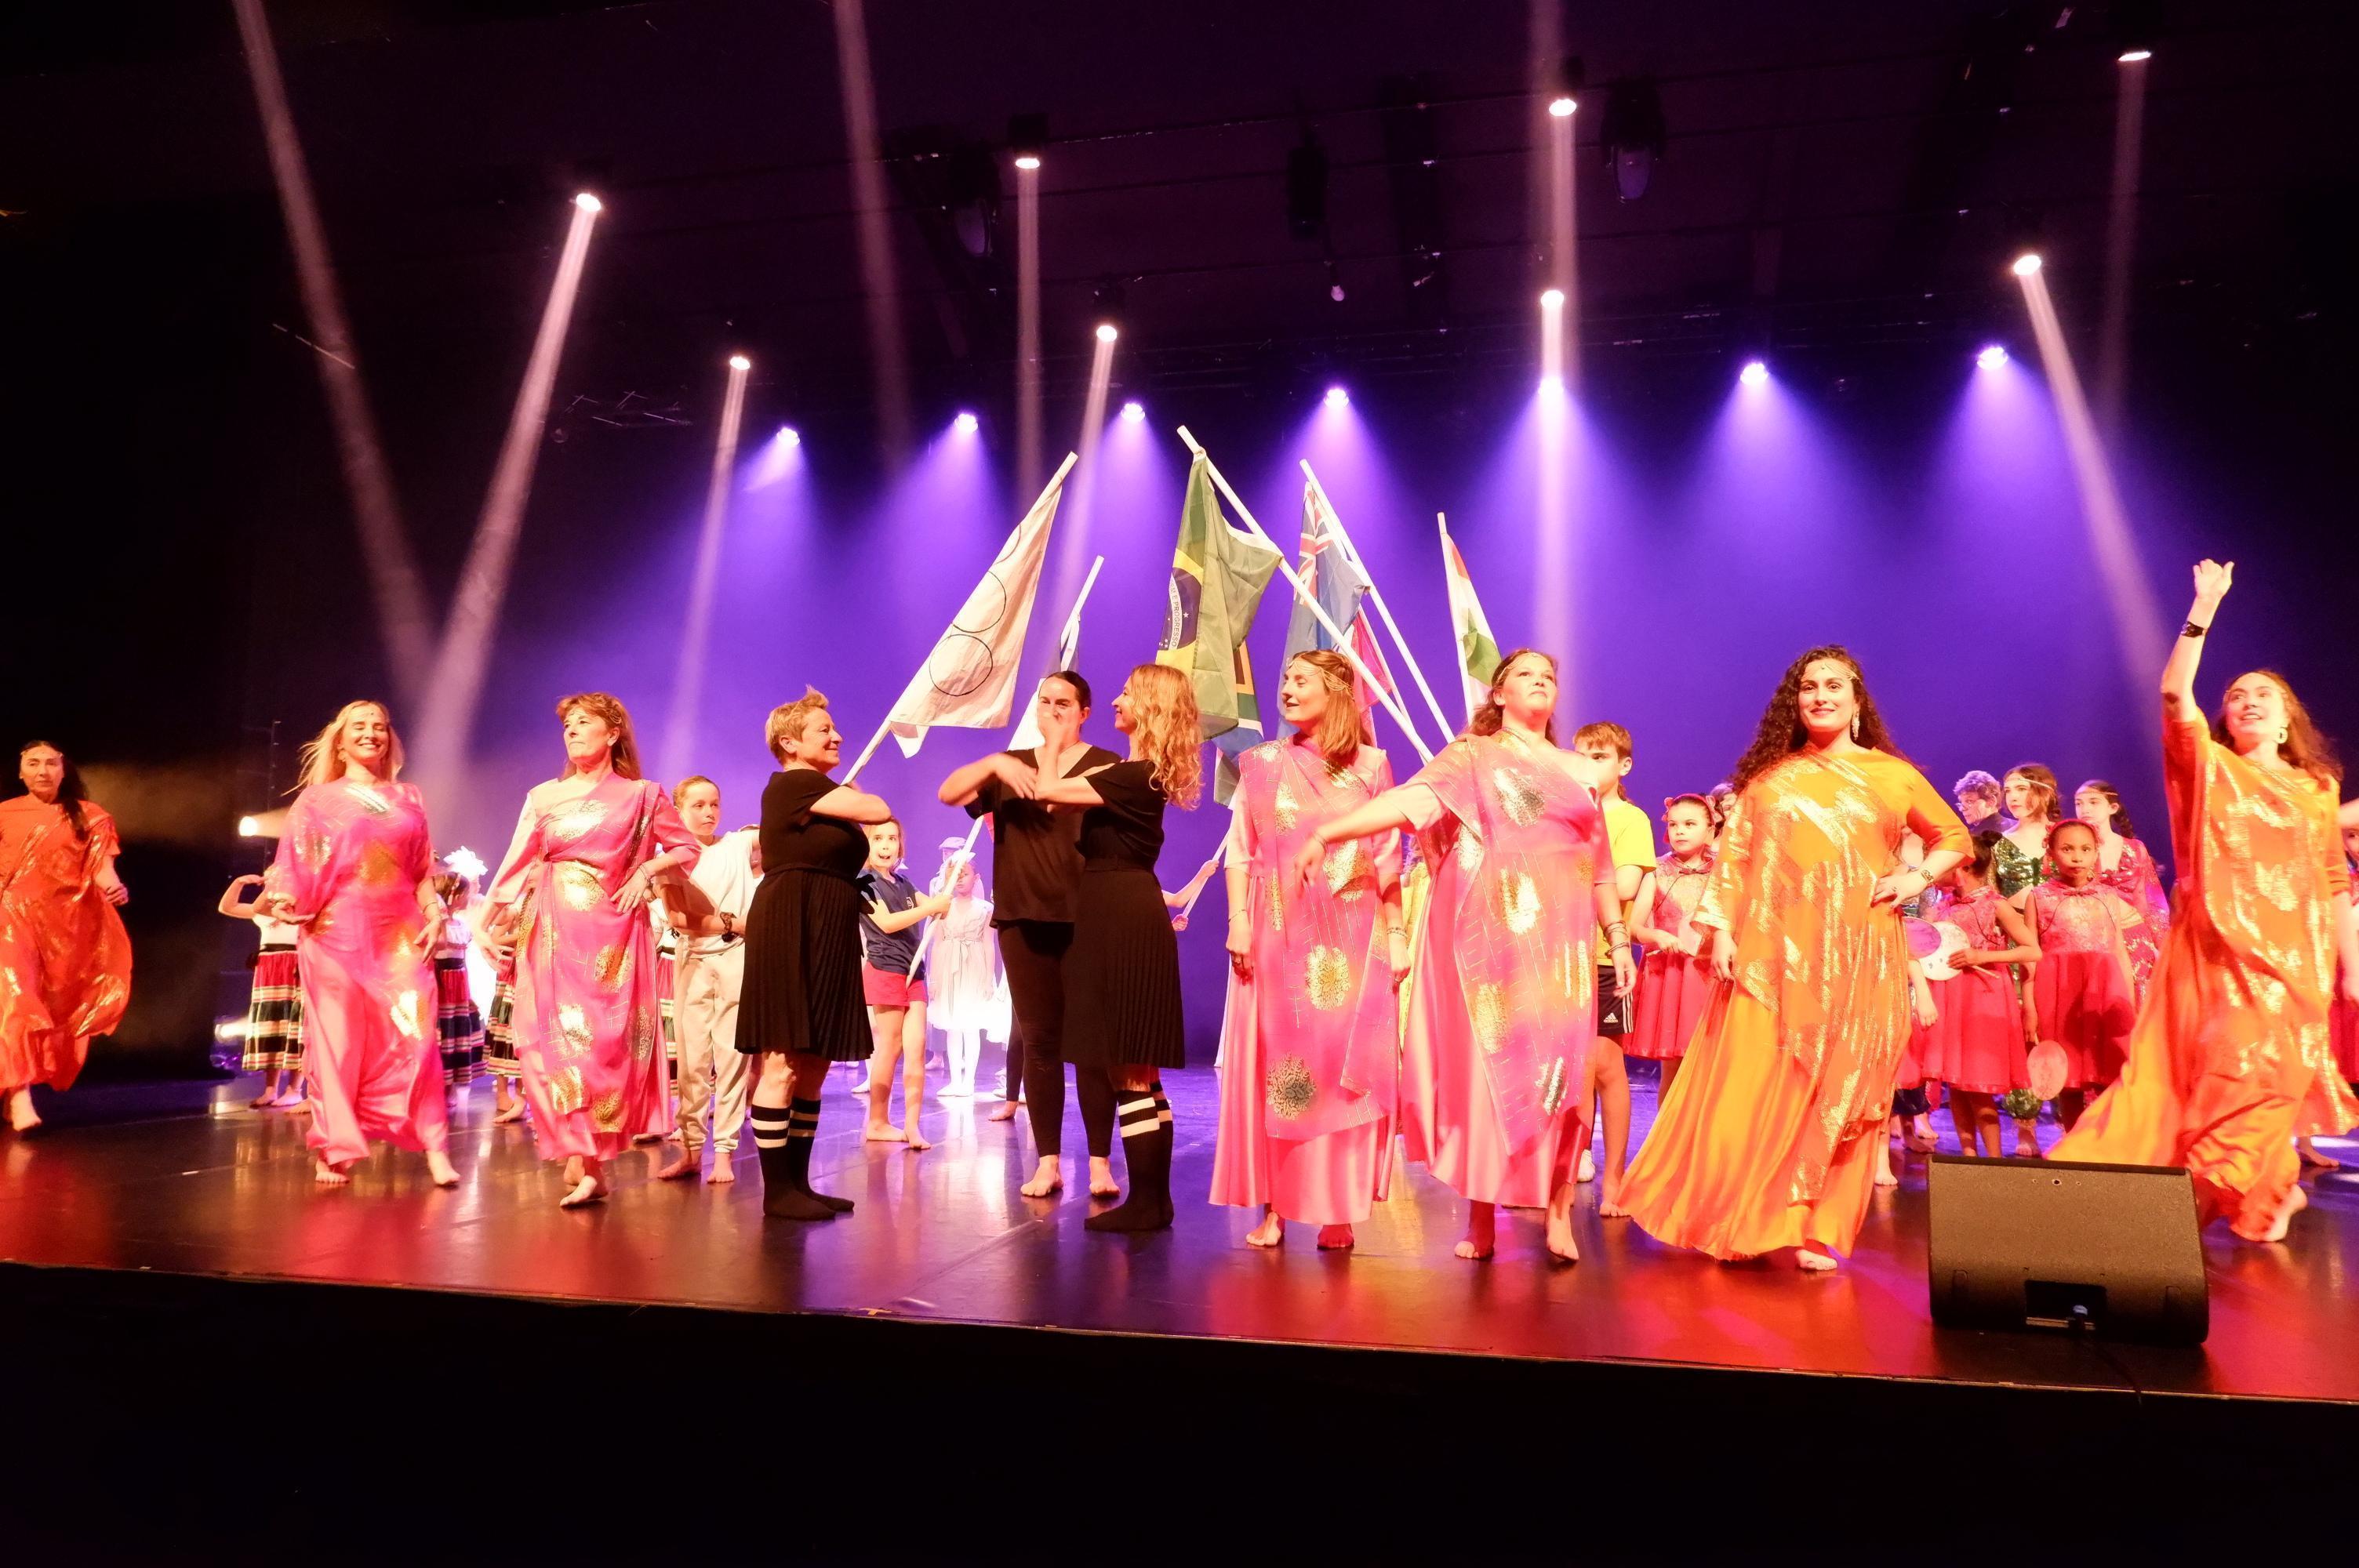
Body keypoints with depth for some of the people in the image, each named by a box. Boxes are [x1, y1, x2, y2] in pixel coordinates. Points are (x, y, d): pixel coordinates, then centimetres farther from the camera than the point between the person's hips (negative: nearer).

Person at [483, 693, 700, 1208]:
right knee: (557, 1040, -5)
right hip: (551, 932, 2)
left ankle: (586, 1162, 4)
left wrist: (646, 871, -5)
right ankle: (585, 1163, 0)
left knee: (605, 1041, -4)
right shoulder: (544, 797, 10)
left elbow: (689, 848, 10)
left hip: (611, 930, -1)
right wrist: (489, 926, 0)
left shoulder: (641, 795, 5)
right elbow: (517, 866, 7)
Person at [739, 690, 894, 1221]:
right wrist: (857, 800, 6)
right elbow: (879, 811, -15)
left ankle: (798, 1181, 16)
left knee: (814, 1065, 10)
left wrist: (852, 801, 2)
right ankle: (776, 1189, -3)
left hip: (826, 938, 10)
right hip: (791, 931, -10)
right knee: (783, 1062, -7)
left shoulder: (827, 798, 22)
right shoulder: (792, 783, -7)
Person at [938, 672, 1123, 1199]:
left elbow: (1055, 797, -12)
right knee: (1038, 1041, 4)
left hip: (1085, 918, -3)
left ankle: (1100, 1161, 4)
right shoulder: (1010, 766, 16)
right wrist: (994, 762, -14)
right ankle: (1048, 1161, 10)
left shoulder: (1104, 764, 5)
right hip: (1023, 918, 3)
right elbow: (949, 793, -1)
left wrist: (1055, 749, -7)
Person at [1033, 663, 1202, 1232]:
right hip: (1120, 913, 10)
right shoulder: (1136, 772, 17)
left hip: (1122, 917, -10)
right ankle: (1152, 1198, 16)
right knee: (1130, 1070, 11)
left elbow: (1046, 789, -10)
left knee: (1130, 1070, -6)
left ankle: (1148, 1201, -1)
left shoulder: (1136, 775, -15)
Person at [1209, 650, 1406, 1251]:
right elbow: (1240, 851, 5)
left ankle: (1337, 1207, 10)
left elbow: (1388, 859, 4)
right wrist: (1238, 922, -6)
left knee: (1346, 1064, 0)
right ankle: (1272, 1206, 7)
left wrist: (1397, 934, 0)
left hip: (1351, 940, -1)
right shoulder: (1261, 764, 9)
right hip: (1277, 933, 1)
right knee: (1271, 1064, 0)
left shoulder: (1370, 766, 5)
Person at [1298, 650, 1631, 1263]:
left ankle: (1557, 1210, 6)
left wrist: (1619, 939, 12)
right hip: (1488, 934, -3)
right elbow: (1411, 800, -11)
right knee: (1485, 1062, -3)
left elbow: (1600, 867, 20)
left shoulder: (1579, 771, 18)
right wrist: (1329, 829, -27)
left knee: (1557, 1067, -2)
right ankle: (1481, 1213, 6)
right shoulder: (1471, 756, 6)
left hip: (1559, 940, 3)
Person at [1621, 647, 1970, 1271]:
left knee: (1840, 1092, 1)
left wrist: (1918, 877, 1)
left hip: (1857, 958, 0)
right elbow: (1733, 858, 6)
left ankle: (1819, 1231, 7)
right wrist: (1721, 931, -5)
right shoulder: (1769, 776, 10)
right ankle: (1735, 1221, 9)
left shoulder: (1892, 775, 10)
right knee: (1751, 1089, -2)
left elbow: (1954, 838, 19)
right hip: (1772, 955, 0)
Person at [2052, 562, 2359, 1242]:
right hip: (2215, 951, -1)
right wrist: (2205, 609, -9)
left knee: (2266, 1081, -1)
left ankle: (2265, 1196, 17)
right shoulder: (2212, 770, 7)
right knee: (2196, 1073, -6)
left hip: (2291, 958, 1)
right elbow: (2174, 696, -7)